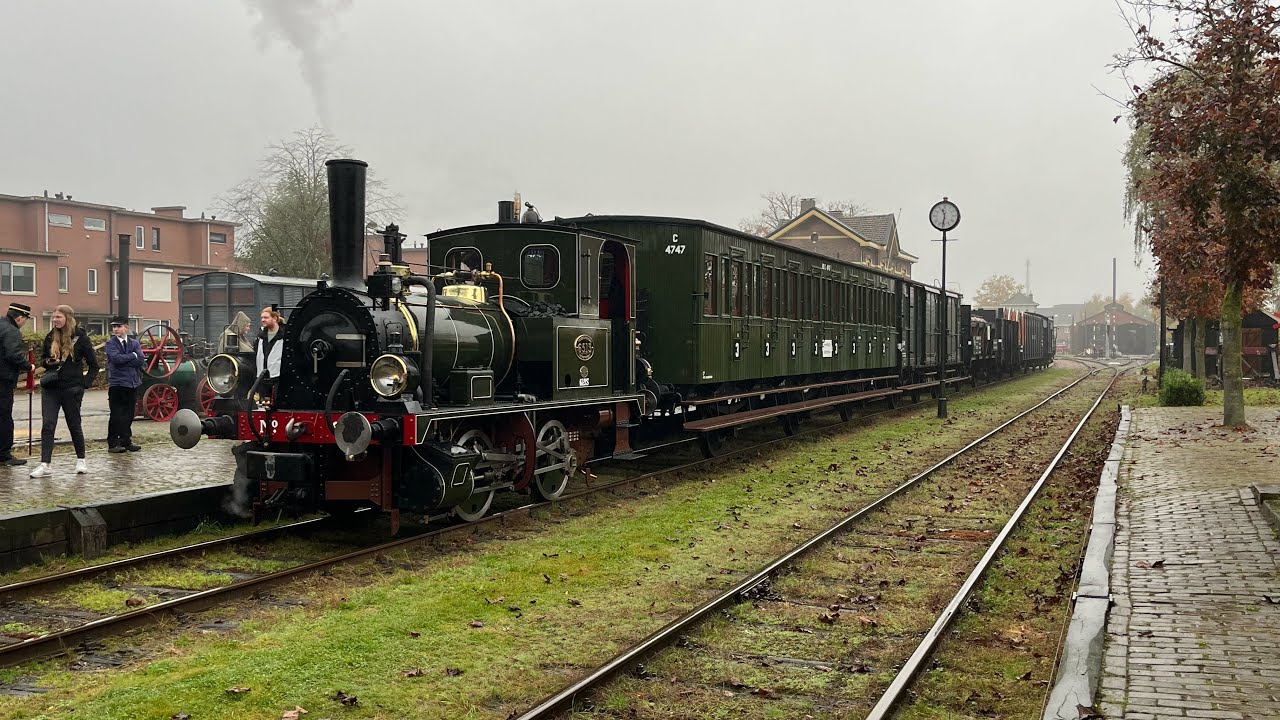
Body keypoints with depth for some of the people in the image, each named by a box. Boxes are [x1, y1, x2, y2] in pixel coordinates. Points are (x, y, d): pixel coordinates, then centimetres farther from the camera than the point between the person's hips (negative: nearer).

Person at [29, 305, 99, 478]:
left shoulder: (80, 337, -4)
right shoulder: (50, 337, 7)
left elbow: (93, 365, 1)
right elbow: (43, 358, 19)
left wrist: (86, 383, -8)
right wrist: (47, 362, -4)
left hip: (71, 389, -3)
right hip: (50, 387, 3)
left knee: (74, 425, 7)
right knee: (47, 425, -6)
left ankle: (81, 460, 24)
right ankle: (45, 465, -9)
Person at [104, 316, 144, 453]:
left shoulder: (135, 343, 11)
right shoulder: (111, 343, 1)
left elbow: (140, 361, -3)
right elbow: (116, 358, -17)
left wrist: (124, 361, -9)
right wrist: (132, 356, -6)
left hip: (133, 383, 4)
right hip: (117, 383, -4)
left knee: (129, 415, 8)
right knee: (116, 415, -3)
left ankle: (126, 441, 16)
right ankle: (113, 443, 2)